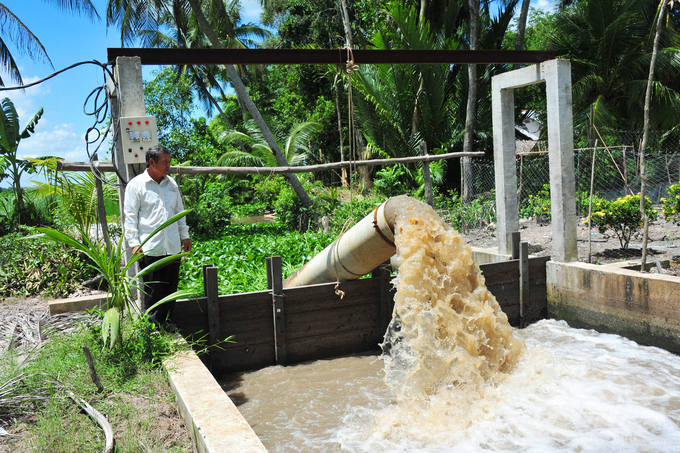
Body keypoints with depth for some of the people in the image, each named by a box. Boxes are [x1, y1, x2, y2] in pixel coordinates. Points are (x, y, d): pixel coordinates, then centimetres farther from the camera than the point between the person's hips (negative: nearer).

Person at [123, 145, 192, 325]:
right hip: (150, 249, -5)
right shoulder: (136, 184, -1)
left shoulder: (171, 183, 15)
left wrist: (185, 236, 18)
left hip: (173, 247, 5)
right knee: (153, 291, -1)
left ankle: (165, 324, 22)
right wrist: (134, 243, -10)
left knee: (171, 290, 9)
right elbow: (130, 216, -4)